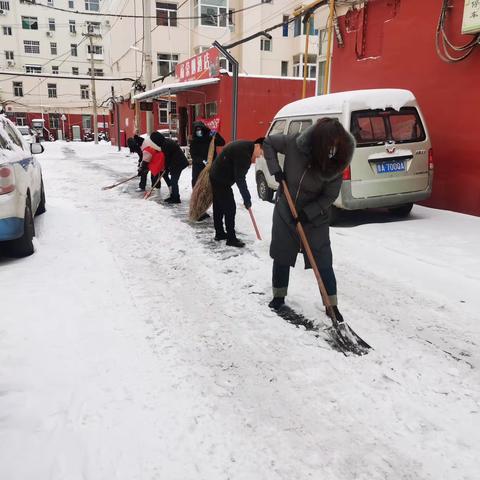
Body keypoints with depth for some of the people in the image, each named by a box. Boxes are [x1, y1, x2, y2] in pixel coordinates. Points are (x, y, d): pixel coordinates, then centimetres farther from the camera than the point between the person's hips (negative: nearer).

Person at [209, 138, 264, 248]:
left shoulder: (244, 146, 7)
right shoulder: (244, 152, -24)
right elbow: (240, 179, -24)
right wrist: (247, 199, -20)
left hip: (216, 176, 11)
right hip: (221, 180, -11)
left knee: (219, 207, 17)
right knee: (230, 208, -6)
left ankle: (219, 233, 28)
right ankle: (231, 238, 0)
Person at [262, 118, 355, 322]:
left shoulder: (336, 164, -20)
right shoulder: (293, 144, -20)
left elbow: (329, 196, -13)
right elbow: (268, 142, -3)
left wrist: (308, 213, -23)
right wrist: (275, 169, -15)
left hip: (315, 217, -1)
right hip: (284, 212, 1)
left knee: (323, 262, -2)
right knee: (281, 257, 11)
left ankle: (332, 305, 13)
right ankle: (279, 296, 31)